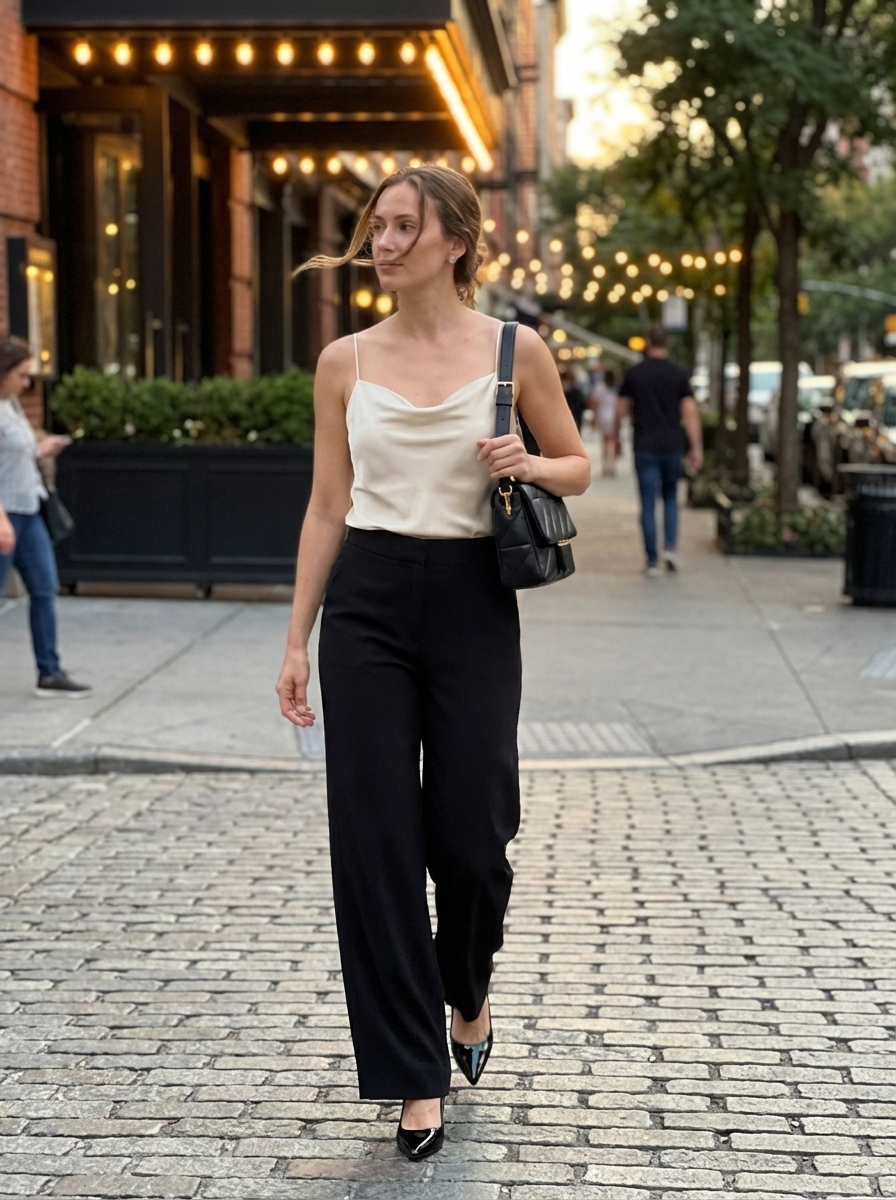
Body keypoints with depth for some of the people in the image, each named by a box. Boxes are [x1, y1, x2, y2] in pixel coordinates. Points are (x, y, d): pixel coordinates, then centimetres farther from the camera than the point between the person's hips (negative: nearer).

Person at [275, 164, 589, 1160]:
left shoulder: (514, 350, 0)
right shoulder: (345, 361, 5)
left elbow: (576, 468, 10)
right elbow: (327, 507, 8)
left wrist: (529, 466, -13)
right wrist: (296, 641, 4)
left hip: (472, 603, -1)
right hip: (366, 602, 2)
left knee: (467, 836, 1)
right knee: (376, 838, -2)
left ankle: (467, 994, 36)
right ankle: (417, 1076, 9)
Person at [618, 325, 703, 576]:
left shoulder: (633, 373, -1)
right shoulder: (679, 374, -2)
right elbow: (690, 412, -5)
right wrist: (697, 448, -2)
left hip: (644, 446, -1)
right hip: (673, 445, 1)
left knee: (648, 504, 2)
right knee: (670, 498, 18)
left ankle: (652, 561, 0)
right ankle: (671, 546, -1)